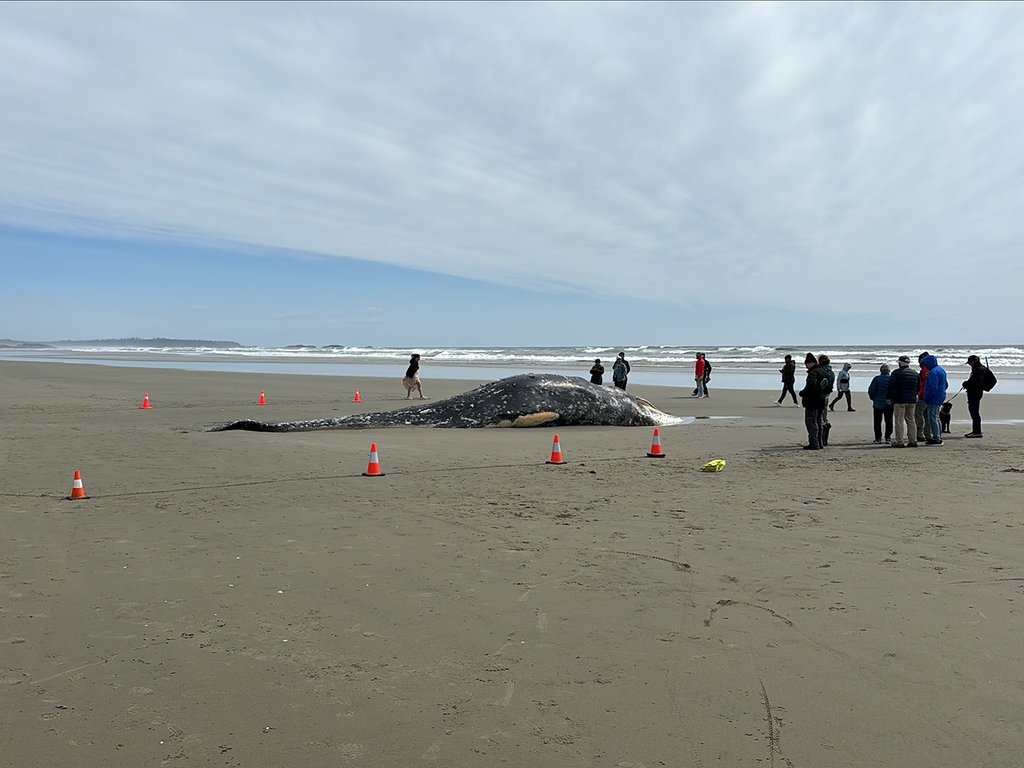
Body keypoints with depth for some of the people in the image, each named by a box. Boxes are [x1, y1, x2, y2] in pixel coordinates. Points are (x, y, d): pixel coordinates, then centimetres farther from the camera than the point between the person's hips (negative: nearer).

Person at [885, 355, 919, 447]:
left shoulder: (896, 373, -9)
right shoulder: (915, 374, 12)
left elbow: (890, 386, -12)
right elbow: (918, 388, 19)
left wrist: (888, 397, -2)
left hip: (900, 400, -6)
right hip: (912, 401, 6)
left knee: (899, 421, -3)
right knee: (911, 420, 13)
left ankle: (899, 442, -5)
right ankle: (913, 441, 13)